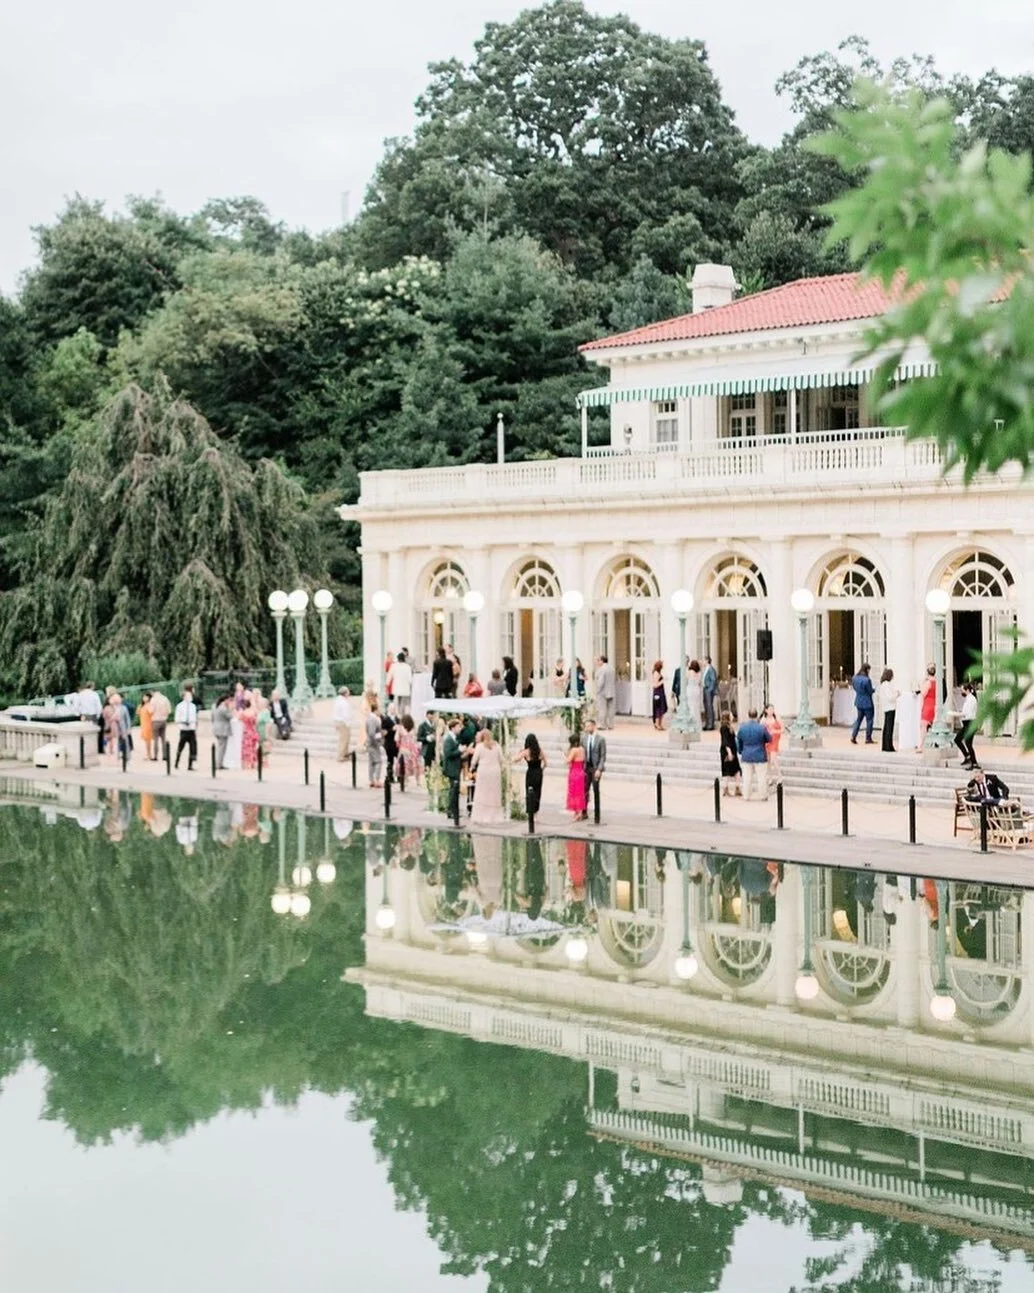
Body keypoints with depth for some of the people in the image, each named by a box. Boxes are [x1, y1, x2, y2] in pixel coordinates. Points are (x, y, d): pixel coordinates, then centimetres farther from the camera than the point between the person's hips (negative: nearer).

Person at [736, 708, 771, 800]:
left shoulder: (742, 728, -3)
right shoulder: (762, 728, -14)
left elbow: (738, 742, 8)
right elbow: (769, 740, 0)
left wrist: (740, 752, 23)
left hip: (746, 757, 3)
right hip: (760, 756, -3)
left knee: (747, 777, 10)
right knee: (762, 777, 7)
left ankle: (747, 795, 15)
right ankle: (763, 795, 11)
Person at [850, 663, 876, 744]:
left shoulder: (854, 678, -1)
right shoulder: (867, 680, -24)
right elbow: (870, 691, -15)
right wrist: (874, 689, 5)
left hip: (858, 702, 7)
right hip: (867, 703, -6)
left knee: (858, 719, 16)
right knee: (869, 720, 8)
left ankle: (853, 736, 4)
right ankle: (868, 739, 12)